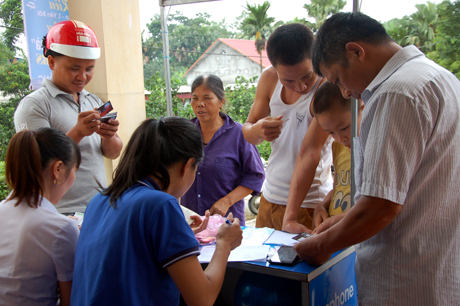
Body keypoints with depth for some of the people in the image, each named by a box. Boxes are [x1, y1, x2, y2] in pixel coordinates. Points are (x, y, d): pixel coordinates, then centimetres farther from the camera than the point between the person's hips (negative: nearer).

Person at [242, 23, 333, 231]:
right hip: (269, 198, 6)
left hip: (308, 204, -5)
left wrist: (290, 218, -30)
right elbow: (247, 131, 5)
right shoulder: (269, 78, -4)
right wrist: (257, 130, -20)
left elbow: (309, 153, -27)